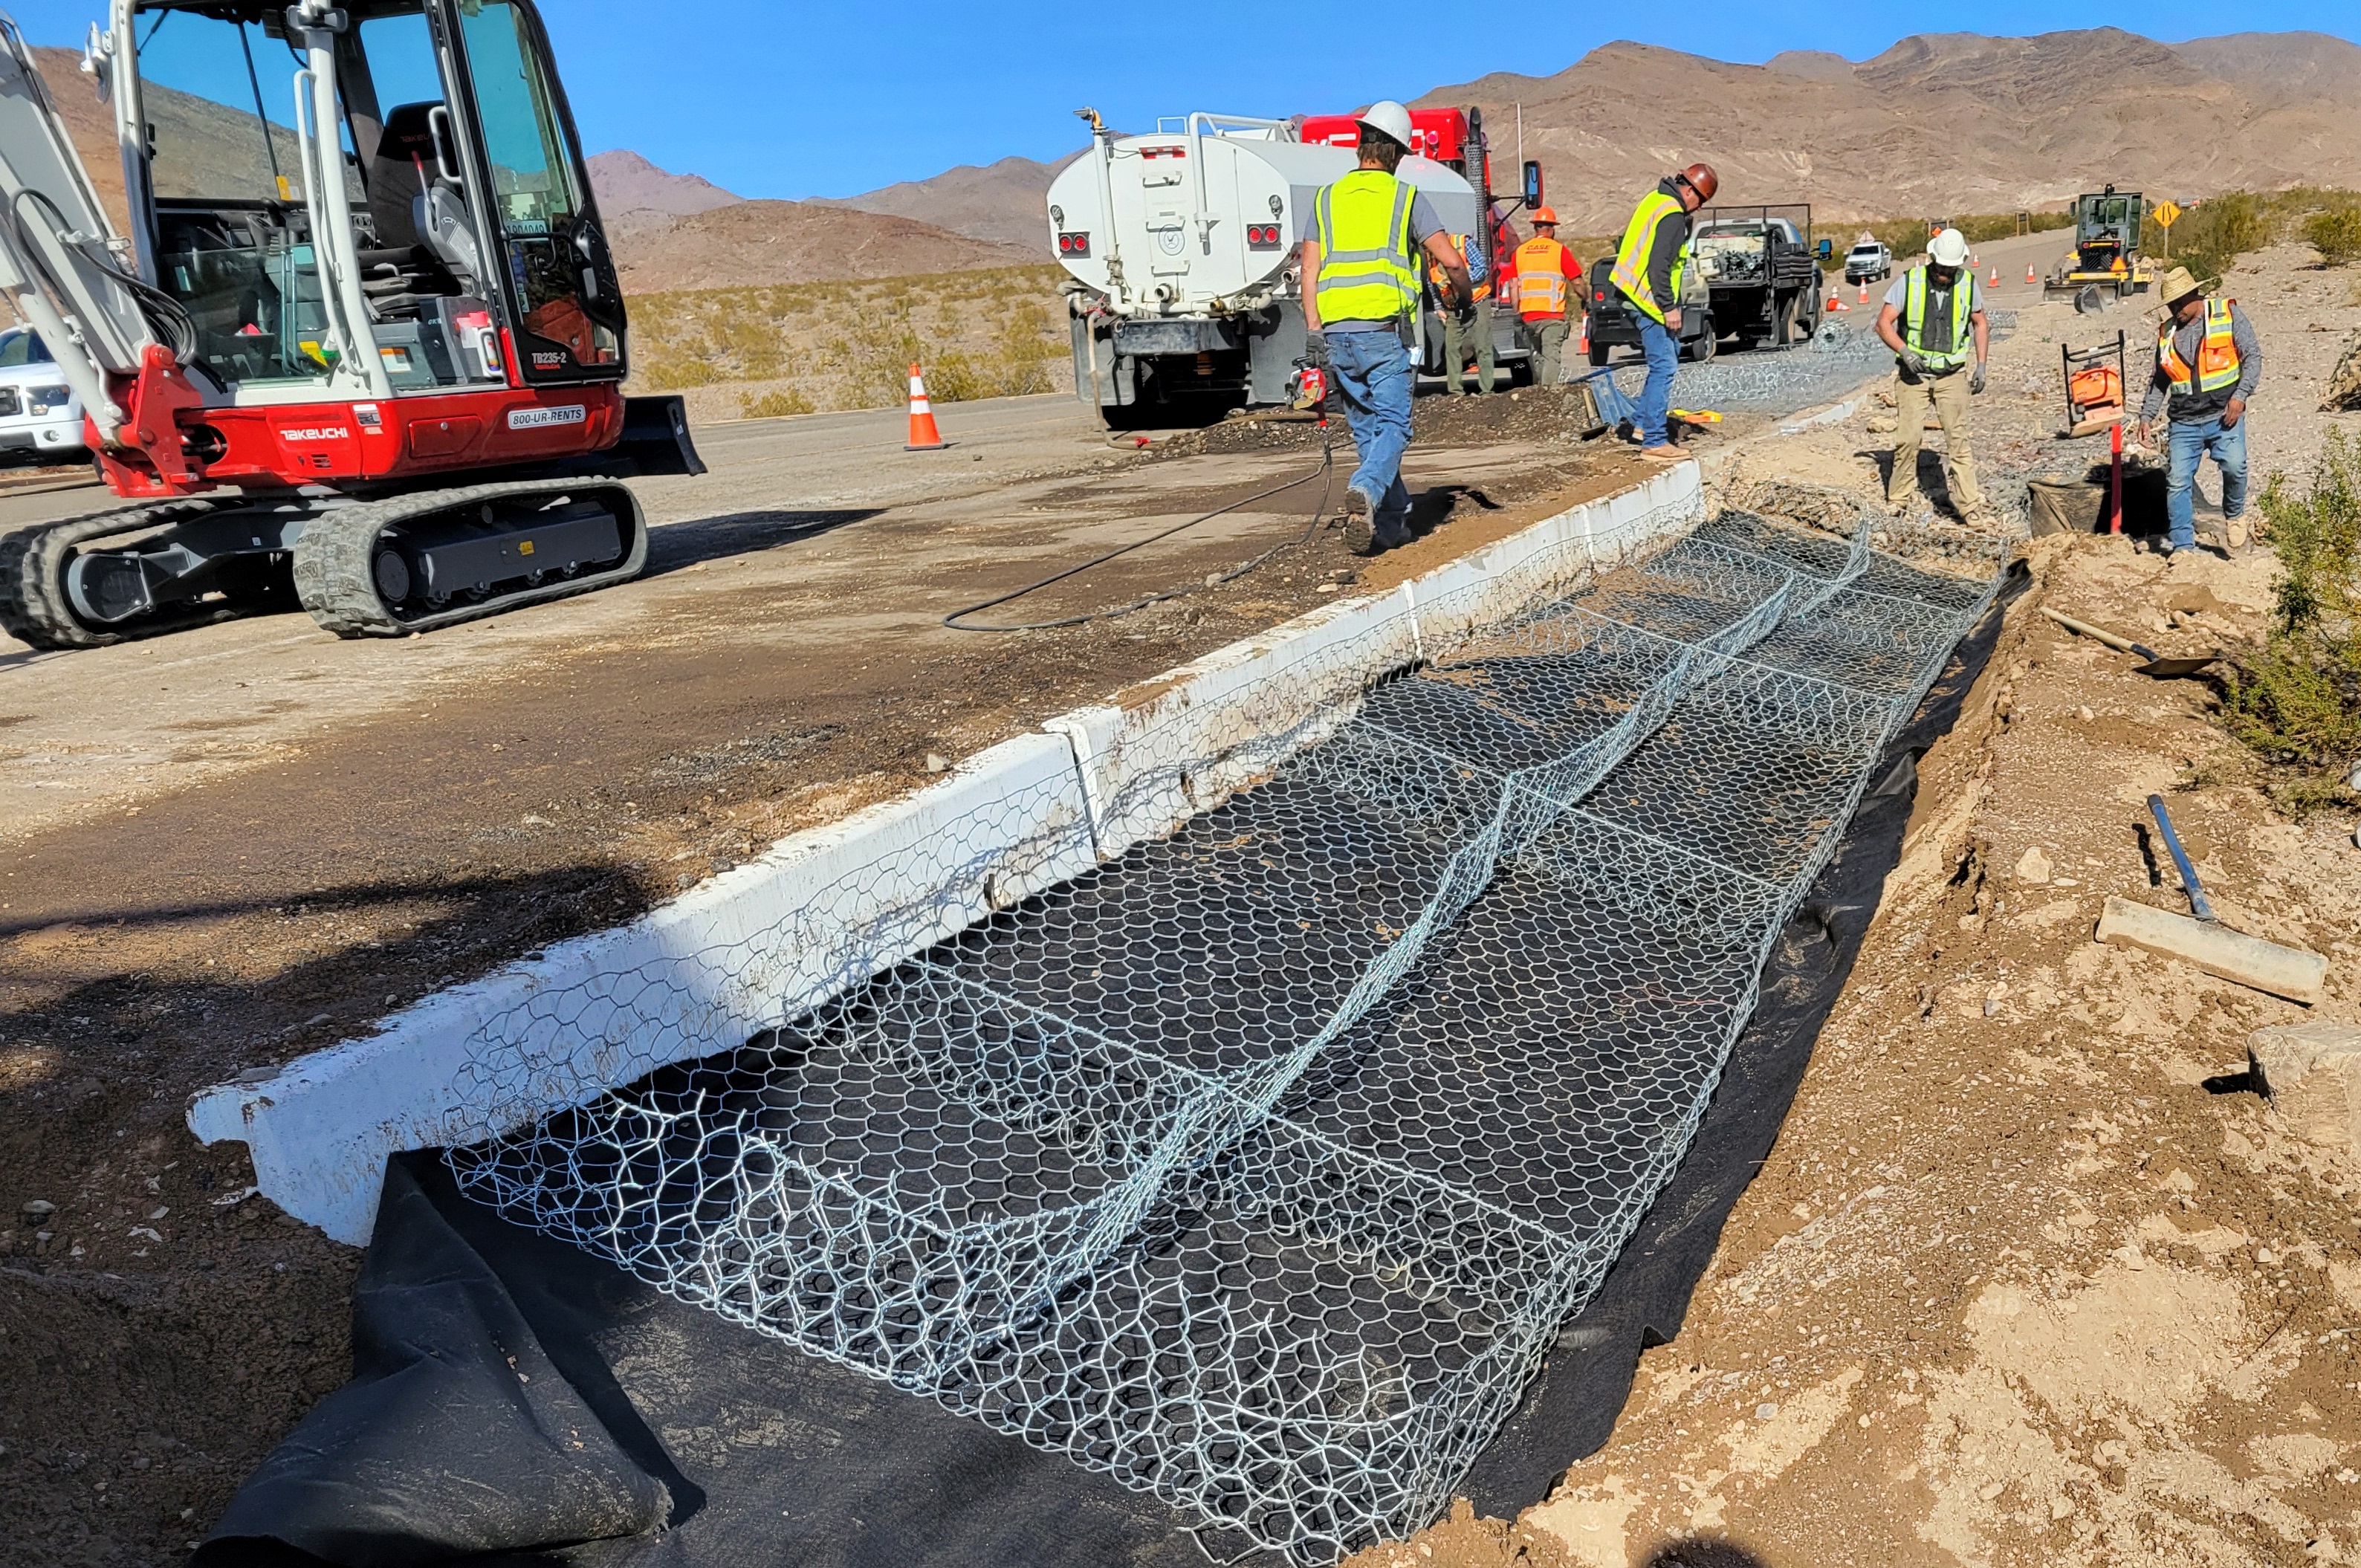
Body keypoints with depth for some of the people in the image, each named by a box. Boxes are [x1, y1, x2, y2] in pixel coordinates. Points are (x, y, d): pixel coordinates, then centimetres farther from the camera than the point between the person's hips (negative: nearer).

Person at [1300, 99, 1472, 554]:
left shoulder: (1327, 198, 15)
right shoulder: (1406, 196, 6)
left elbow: (1310, 270, 5)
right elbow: (1450, 261, 1)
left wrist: (1313, 331, 2)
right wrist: (1463, 295, 21)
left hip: (1335, 332, 4)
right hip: (1384, 331, -3)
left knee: (1366, 429, 12)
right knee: (1393, 426, -3)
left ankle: (1395, 521, 17)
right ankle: (1365, 491, -31)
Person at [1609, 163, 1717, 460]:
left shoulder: (1655, 199, 13)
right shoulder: (1673, 216, -17)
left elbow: (1625, 243, 21)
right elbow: (1659, 265, -24)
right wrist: (1669, 307, -19)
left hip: (1633, 290, 11)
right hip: (1649, 300, -11)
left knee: (1670, 355, 21)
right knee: (1664, 367, -8)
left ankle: (1644, 421, 24)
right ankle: (1654, 441, -7)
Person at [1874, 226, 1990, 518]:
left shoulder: (1969, 284, 1)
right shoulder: (1909, 282, -7)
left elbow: (1980, 323, 14)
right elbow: (1883, 323, -6)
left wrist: (1981, 365, 7)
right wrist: (1904, 351, -21)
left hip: (1952, 374, 1)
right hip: (1913, 373, -1)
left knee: (1958, 437, -6)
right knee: (1908, 437, -2)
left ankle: (1969, 503, -7)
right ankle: (1900, 496, 15)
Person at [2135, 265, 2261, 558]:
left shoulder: (2228, 314, 2)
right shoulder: (2167, 333, 13)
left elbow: (2253, 356, -1)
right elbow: (2159, 381, 21)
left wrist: (2240, 396, -13)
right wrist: (2147, 416, 10)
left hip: (2224, 416, -3)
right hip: (2183, 422, 3)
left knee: (2234, 466, -21)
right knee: (2178, 482, -3)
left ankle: (2234, 514, 7)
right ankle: (2182, 545, 4)